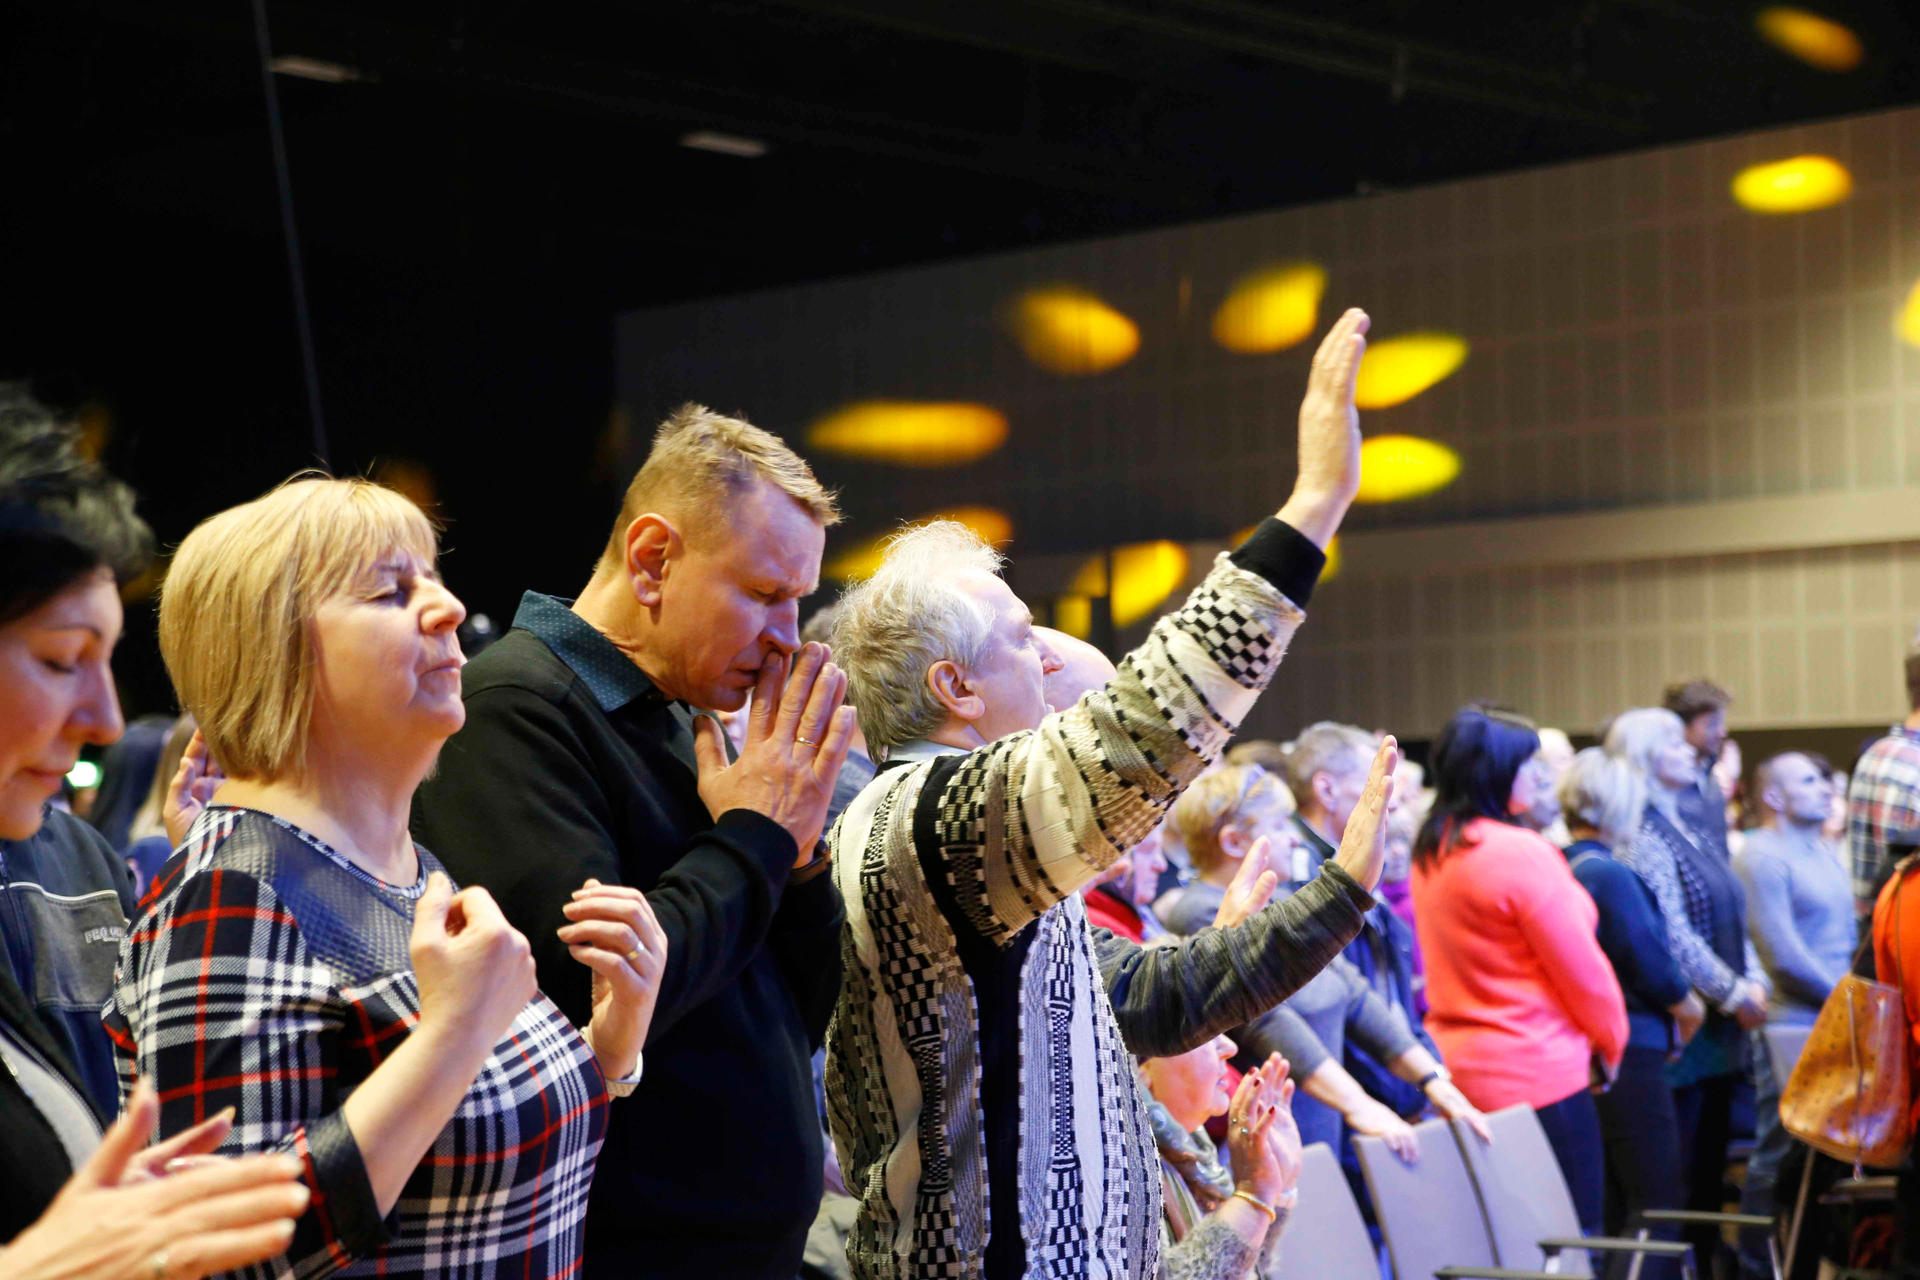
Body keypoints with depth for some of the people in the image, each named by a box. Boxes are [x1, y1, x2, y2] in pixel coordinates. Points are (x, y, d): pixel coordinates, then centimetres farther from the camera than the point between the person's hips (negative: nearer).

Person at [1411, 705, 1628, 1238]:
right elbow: (1582, 969, -11)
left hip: (1459, 1069, 9)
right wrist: (1610, 1043, 7)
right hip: (1536, 1072, -9)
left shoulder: (1430, 854, 8)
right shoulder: (1521, 854, -17)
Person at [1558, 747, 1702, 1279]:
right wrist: (1689, 1008, 2)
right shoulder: (1609, 875, -18)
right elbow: (1650, 962, -17)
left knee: (1610, 1209, 15)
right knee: (1661, 1204, -4)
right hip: (1629, 1053, -9)